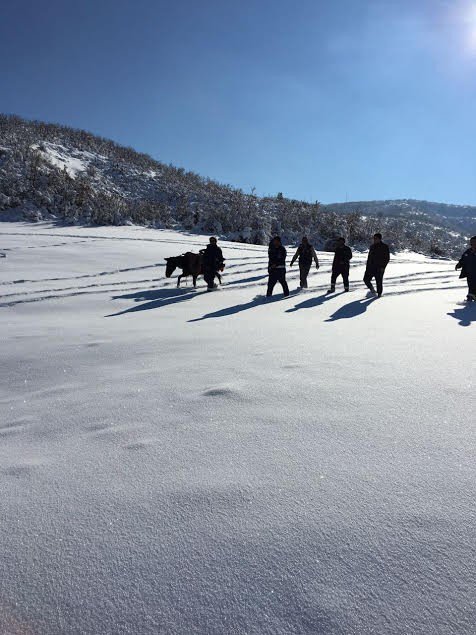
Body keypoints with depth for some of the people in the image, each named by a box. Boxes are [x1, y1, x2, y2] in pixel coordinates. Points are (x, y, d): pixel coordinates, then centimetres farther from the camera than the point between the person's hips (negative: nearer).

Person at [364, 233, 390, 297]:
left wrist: (383, 267, -13)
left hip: (379, 268, -5)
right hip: (371, 267, 5)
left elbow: (387, 258, -4)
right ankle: (372, 289, 14)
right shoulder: (372, 247, 14)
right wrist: (367, 266, 13)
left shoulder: (384, 247, -2)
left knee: (379, 282, -1)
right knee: (366, 279, -6)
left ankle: (379, 294, 13)